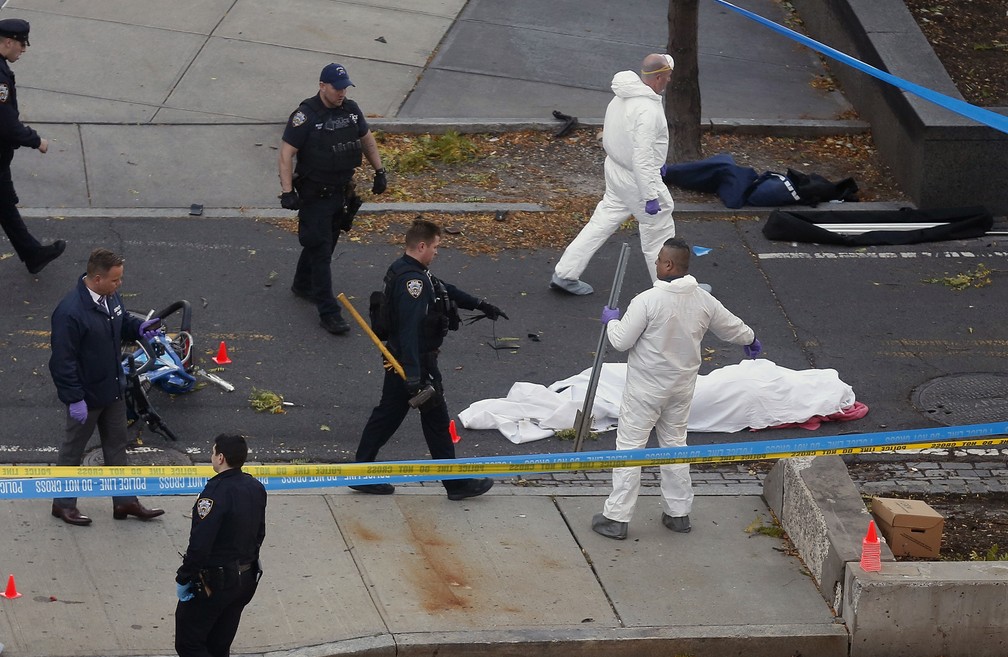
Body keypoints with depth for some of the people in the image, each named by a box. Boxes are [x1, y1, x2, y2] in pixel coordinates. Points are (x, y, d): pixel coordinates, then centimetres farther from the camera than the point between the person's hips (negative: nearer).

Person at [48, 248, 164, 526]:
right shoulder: (70, 312, -30)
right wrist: (74, 399, -23)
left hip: (113, 389, 8)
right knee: (73, 450, 11)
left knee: (117, 445, 18)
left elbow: (122, 321, 16)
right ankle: (63, 503, 27)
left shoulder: (110, 297, -5)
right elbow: (63, 360, -26)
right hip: (86, 395, -8)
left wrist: (139, 328, -7)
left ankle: (125, 501, 31)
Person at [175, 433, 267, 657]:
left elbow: (199, 544, -25)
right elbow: (259, 535, 13)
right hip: (246, 579, 8)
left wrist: (183, 579, -14)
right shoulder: (256, 489, 3)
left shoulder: (216, 493, -24)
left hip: (213, 582, -8)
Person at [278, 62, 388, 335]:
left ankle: (303, 285, 42)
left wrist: (379, 171, 16)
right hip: (314, 196, -7)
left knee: (325, 243, 20)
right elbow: (286, 154, -18)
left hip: (341, 190, 7)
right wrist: (287, 191, -23)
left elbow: (367, 139, 18)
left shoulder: (351, 110, 2)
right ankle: (328, 312, -5)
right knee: (321, 250, -6)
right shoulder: (305, 116, -18)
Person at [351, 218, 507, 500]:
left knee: (387, 414, 14)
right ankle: (456, 483, 13)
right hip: (417, 363, -10)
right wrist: (414, 378, -35)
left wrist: (480, 305, 32)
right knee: (436, 420, 2)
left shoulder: (402, 270, 9)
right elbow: (410, 330, -32)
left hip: (399, 360, 10)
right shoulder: (413, 281, -25)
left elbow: (445, 289, 23)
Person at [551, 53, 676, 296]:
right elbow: (642, 156, -29)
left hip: (616, 169, 9)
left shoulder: (622, 97, 3)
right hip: (638, 178, -9)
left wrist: (655, 164, 28)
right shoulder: (648, 109, -27)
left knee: (603, 222, 16)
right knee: (659, 231, 8)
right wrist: (651, 196, -26)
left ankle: (565, 274, 19)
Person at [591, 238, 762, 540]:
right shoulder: (703, 300, -5)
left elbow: (621, 341, -17)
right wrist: (751, 340, 35)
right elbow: (732, 327, 13)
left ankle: (616, 517, 4)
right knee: (675, 443, 20)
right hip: (682, 387, 6)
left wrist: (611, 321, 5)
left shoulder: (647, 301, -23)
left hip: (646, 387, -5)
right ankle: (678, 512, 28)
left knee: (630, 446, 2)